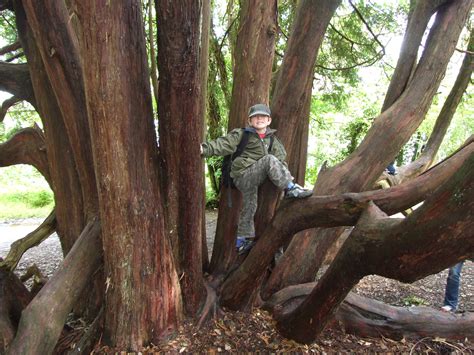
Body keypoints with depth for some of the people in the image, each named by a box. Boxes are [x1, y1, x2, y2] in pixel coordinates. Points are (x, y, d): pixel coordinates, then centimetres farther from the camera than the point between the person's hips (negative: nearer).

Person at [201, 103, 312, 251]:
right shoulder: (242, 135, -4)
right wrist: (205, 148, -30)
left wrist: (286, 175, -5)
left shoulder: (272, 139, 12)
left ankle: (242, 240, 28)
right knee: (269, 160, -26)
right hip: (243, 176, -6)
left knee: (249, 207, 11)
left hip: (253, 178, 6)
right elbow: (224, 144, -15)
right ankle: (291, 189, -24)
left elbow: (281, 159, 10)